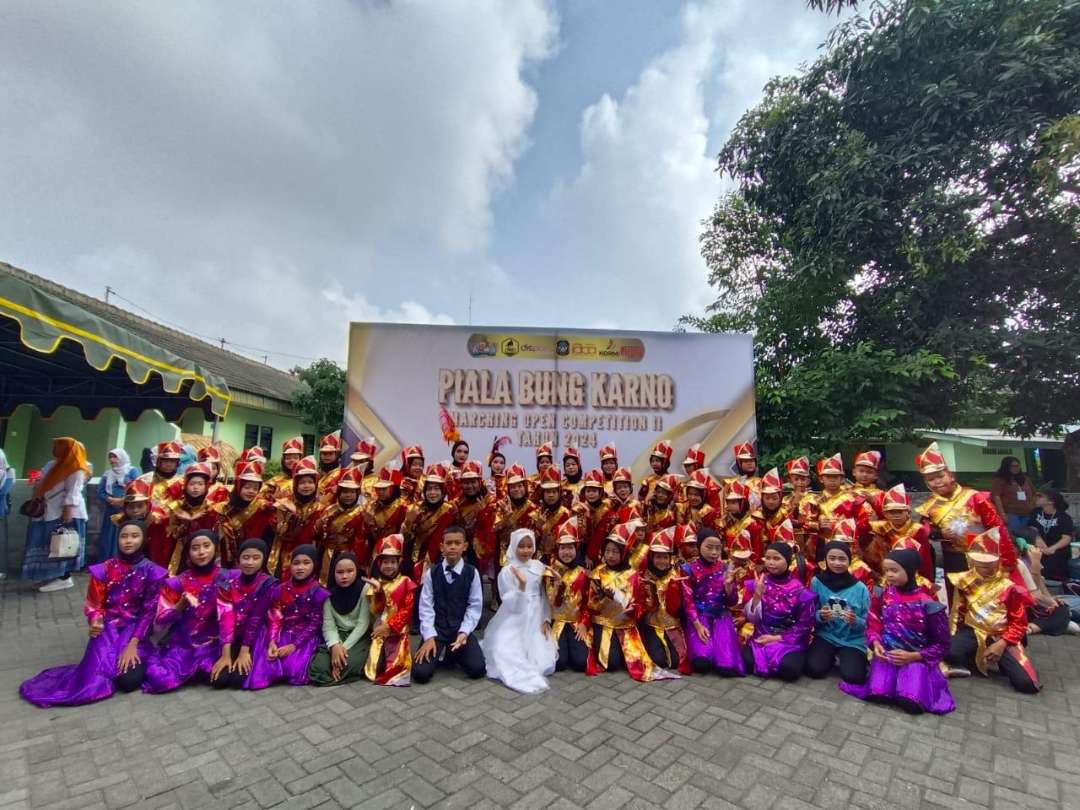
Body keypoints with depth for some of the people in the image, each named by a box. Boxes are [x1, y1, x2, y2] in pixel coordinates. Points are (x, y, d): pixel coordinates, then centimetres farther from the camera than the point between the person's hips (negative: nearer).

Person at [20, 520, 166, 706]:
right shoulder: (104, 570, -3)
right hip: (107, 629, 2)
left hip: (135, 631, -1)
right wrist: (95, 622, -19)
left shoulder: (152, 572, -7)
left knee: (129, 681, -20)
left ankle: (134, 654, 12)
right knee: (92, 686, -17)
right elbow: (94, 604, 4)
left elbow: (149, 611, -7)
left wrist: (133, 644, -16)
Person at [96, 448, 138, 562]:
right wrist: (111, 500, -9)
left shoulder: (132, 471, 1)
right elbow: (100, 492, 8)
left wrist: (124, 500, -18)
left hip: (126, 511, -5)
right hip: (110, 510, 5)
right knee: (107, 538, 8)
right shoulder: (107, 474, 15)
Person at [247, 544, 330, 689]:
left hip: (305, 638, -3)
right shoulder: (280, 590, 5)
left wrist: (294, 645, -18)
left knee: (295, 672, -25)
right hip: (281, 635, 3)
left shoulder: (319, 593, -6)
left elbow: (315, 624, -9)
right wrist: (271, 642, -17)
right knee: (259, 677, -15)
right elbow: (273, 618, -1)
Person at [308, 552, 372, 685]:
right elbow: (328, 624, -5)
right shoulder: (330, 593, 1)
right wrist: (335, 645, -24)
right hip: (338, 635, 3)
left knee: (348, 665, -32)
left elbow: (363, 624, -12)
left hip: (359, 637, -3)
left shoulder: (365, 589, -10)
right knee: (316, 669, -23)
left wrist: (344, 647, -21)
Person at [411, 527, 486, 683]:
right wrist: (429, 636, -14)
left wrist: (464, 632, -16)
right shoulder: (431, 572, -3)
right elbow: (426, 606, -4)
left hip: (461, 630, 0)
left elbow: (475, 606, -4)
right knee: (420, 673, -19)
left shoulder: (472, 573, -4)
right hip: (436, 629, 0)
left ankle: (455, 655, 13)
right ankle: (441, 654, 14)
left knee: (477, 669, -19)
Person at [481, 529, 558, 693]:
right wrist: (522, 584, -30)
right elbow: (513, 606, -15)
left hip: (536, 620, 3)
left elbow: (545, 596, 8)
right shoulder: (507, 571, -11)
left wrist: (546, 619, -2)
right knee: (509, 658, -20)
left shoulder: (539, 566, 1)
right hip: (514, 621, -3)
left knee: (544, 662, -6)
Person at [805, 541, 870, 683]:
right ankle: (831, 657, 13)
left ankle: (844, 657, 12)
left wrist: (855, 621, -23)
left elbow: (867, 623, -2)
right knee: (814, 669, -20)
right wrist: (820, 616, -23)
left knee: (853, 676, -23)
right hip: (825, 635, 0)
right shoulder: (816, 582, -6)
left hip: (853, 640, 0)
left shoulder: (860, 588, -5)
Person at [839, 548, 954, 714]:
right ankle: (894, 677, 10)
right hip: (886, 653, 2)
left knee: (911, 703, -23)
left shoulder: (927, 604, -12)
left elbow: (941, 645, -4)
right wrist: (876, 644, -12)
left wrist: (912, 656, -16)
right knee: (877, 694, -22)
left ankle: (919, 679, 8)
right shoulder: (882, 595, -2)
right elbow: (872, 625, 8)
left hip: (916, 658, -1)